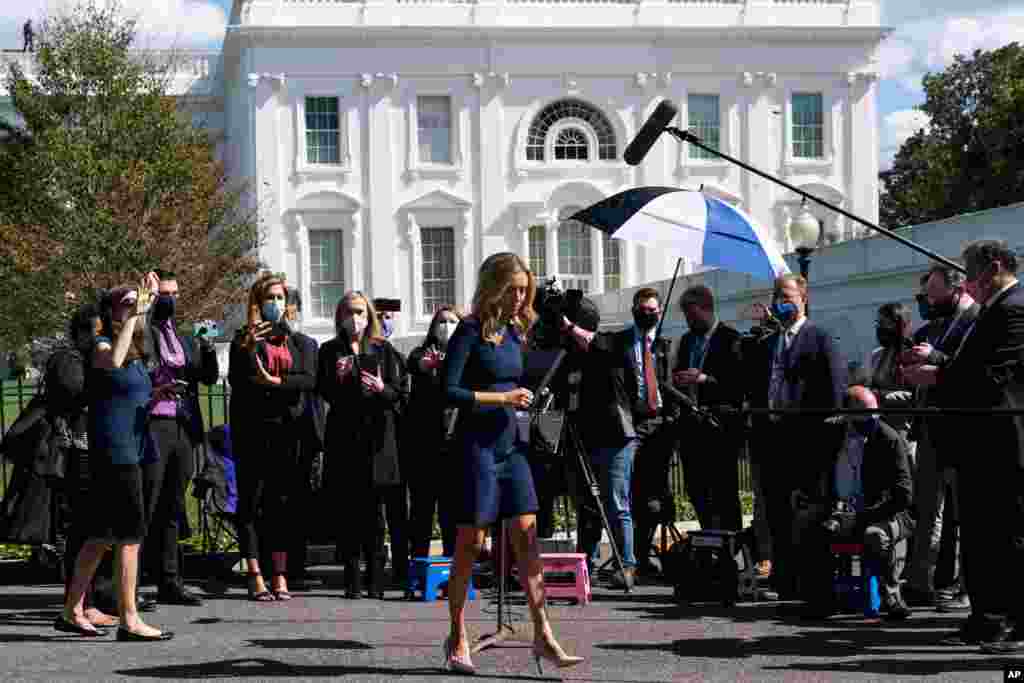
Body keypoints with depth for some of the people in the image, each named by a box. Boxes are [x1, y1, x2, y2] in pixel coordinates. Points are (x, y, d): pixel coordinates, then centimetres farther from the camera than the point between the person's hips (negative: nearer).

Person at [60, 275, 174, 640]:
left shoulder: (134, 352, 17)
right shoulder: (102, 345, -9)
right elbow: (112, 361, -35)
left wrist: (152, 396, 11)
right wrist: (135, 312, -32)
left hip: (131, 451, 9)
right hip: (113, 450, -9)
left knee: (101, 537, 13)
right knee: (130, 536, -8)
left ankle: (72, 612, 19)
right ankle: (129, 620, -6)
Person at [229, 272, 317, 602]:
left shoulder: (298, 341, 15)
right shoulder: (244, 339, 8)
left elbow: (309, 379, 0)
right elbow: (236, 379, -6)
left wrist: (274, 381, -12)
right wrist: (247, 347, -20)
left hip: (288, 428, 2)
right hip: (253, 429, -2)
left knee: (284, 501, 2)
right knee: (251, 500, -4)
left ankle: (280, 575, 6)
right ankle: (255, 577, -3)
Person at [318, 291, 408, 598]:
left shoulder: (384, 350, 11)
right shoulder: (330, 351, 11)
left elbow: (400, 394, 8)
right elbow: (323, 392, 8)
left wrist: (382, 389, -11)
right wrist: (338, 379, -11)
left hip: (376, 435, 0)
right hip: (344, 437, 0)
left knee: (373, 510, -1)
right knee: (348, 510, -3)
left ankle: (376, 578, 2)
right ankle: (352, 580, 0)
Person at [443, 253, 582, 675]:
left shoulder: (515, 331, 12)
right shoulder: (471, 330, -9)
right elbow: (449, 391, -15)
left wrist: (524, 399, 5)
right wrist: (502, 398, -16)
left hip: (510, 441, 6)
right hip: (476, 442, -6)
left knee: (526, 534, -1)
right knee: (470, 541, 0)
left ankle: (542, 636, -4)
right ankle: (457, 638, 11)